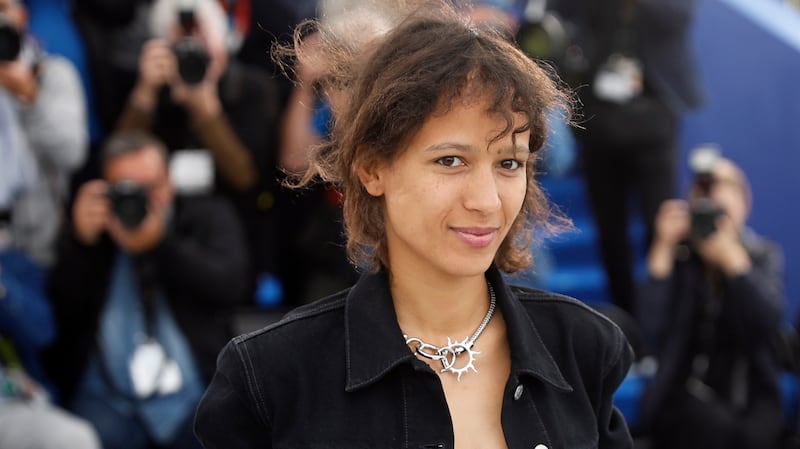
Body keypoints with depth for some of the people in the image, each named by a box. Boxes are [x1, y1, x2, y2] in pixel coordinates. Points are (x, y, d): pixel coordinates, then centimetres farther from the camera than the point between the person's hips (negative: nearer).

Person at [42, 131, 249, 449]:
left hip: (194, 392, 0)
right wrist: (81, 241, -9)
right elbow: (56, 313, 3)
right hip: (106, 397, 1)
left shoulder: (207, 216, 13)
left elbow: (227, 285, -6)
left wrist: (159, 244, -16)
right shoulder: (93, 226, 14)